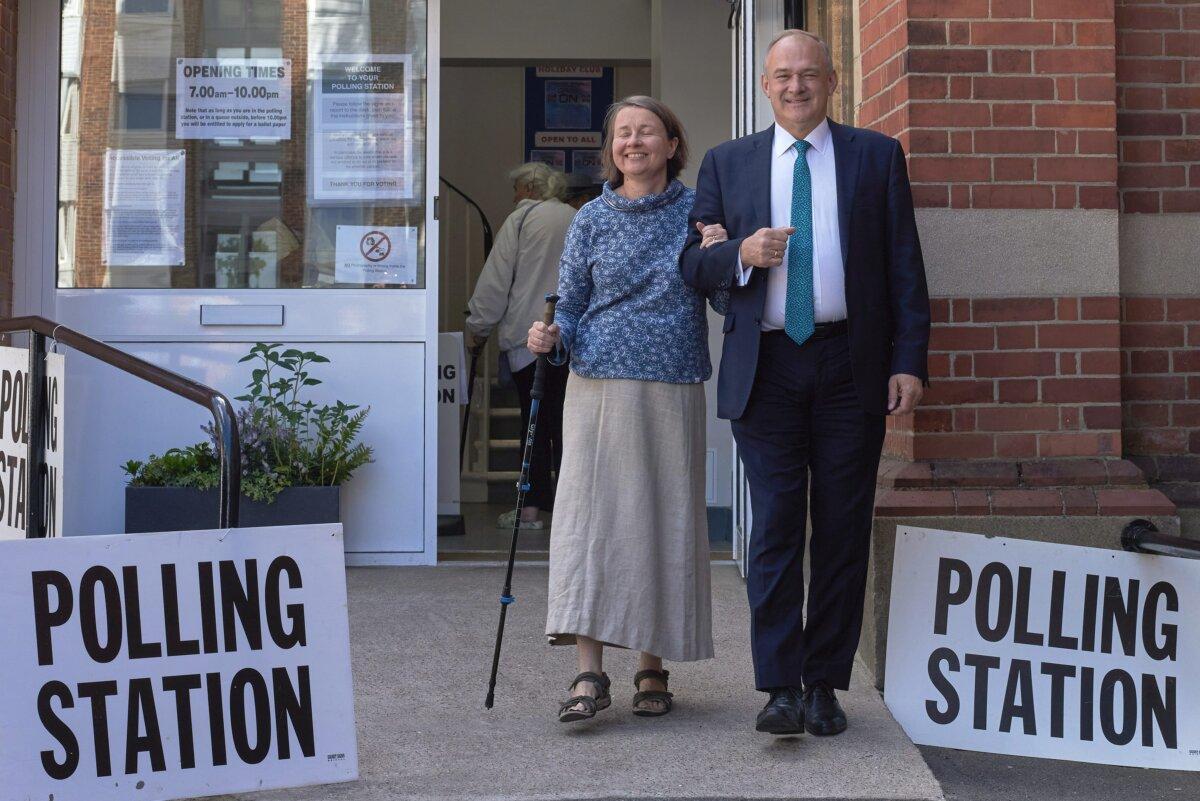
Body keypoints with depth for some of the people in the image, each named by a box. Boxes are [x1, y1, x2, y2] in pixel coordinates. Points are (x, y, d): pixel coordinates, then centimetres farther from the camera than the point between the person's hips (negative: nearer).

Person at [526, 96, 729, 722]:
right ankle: (589, 675, -8)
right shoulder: (592, 219, 8)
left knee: (663, 518, 3)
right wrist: (550, 337, -11)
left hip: (672, 389, 0)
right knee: (590, 513, -8)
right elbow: (570, 306, 9)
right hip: (600, 385, 0)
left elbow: (726, 302, 7)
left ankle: (652, 670, 13)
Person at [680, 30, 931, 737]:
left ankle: (824, 684, 13)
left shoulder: (877, 156, 10)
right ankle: (780, 687, -1)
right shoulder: (728, 163, 12)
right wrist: (742, 253, -10)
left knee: (844, 530, 3)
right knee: (775, 527, -4)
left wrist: (909, 360, -3)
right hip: (767, 367, 0)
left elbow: (905, 267, 6)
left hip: (851, 366, 0)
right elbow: (692, 263, 11)